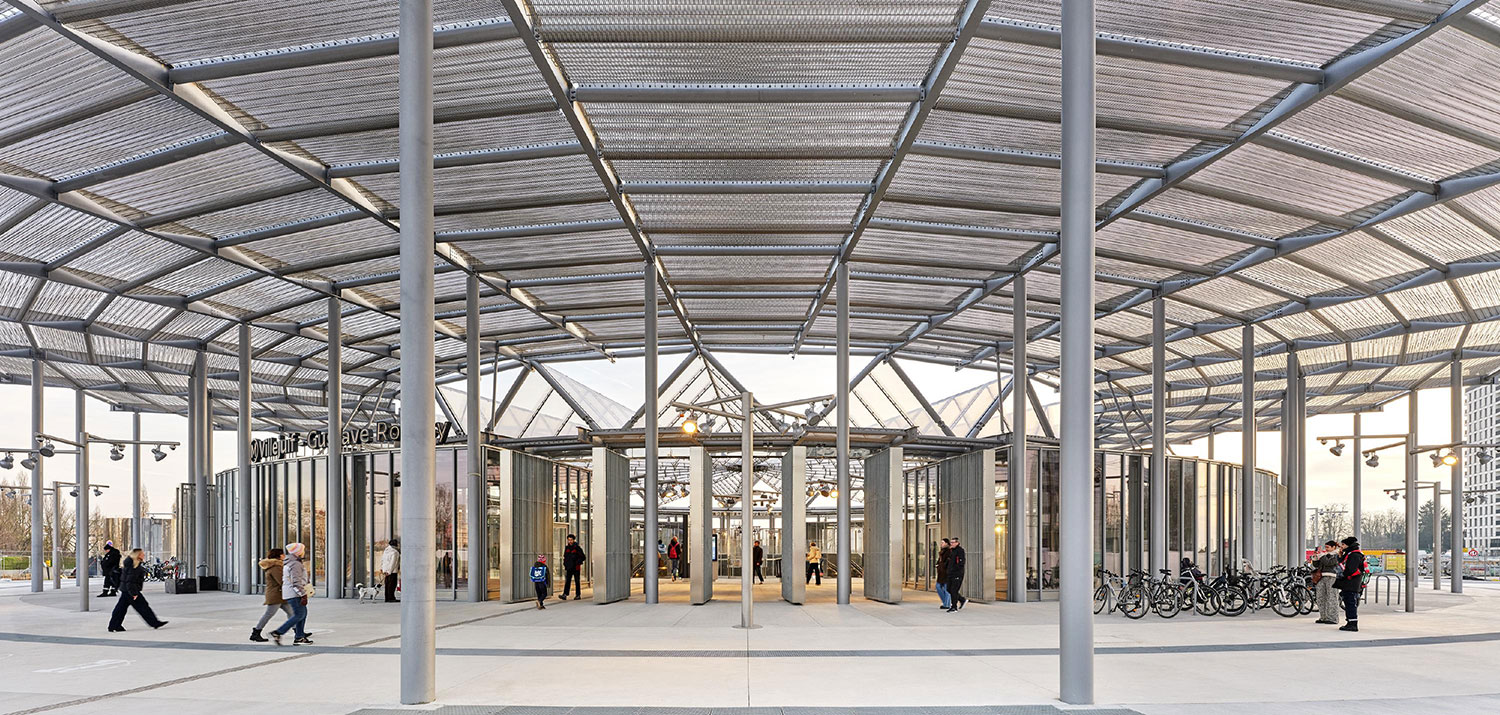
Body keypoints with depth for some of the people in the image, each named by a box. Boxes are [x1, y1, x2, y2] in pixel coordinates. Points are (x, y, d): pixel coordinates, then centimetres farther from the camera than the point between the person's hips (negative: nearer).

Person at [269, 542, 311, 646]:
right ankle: (277, 633, -13)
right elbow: (296, 582, -23)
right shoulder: (295, 564, -17)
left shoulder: (288, 563, 16)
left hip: (289, 593, 11)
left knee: (303, 613, 13)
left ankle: (299, 638, 13)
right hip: (294, 594, -11)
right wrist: (303, 596, -23)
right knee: (299, 615, -10)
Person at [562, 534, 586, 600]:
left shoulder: (577, 548, -6)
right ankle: (565, 595, -14)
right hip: (569, 568, 4)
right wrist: (565, 565, 10)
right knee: (567, 581, -6)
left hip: (576, 568, -4)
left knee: (577, 581, 3)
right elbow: (565, 557, 20)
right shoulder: (567, 548, 9)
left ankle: (578, 595, 11)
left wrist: (577, 562, -12)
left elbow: (583, 557, -4)